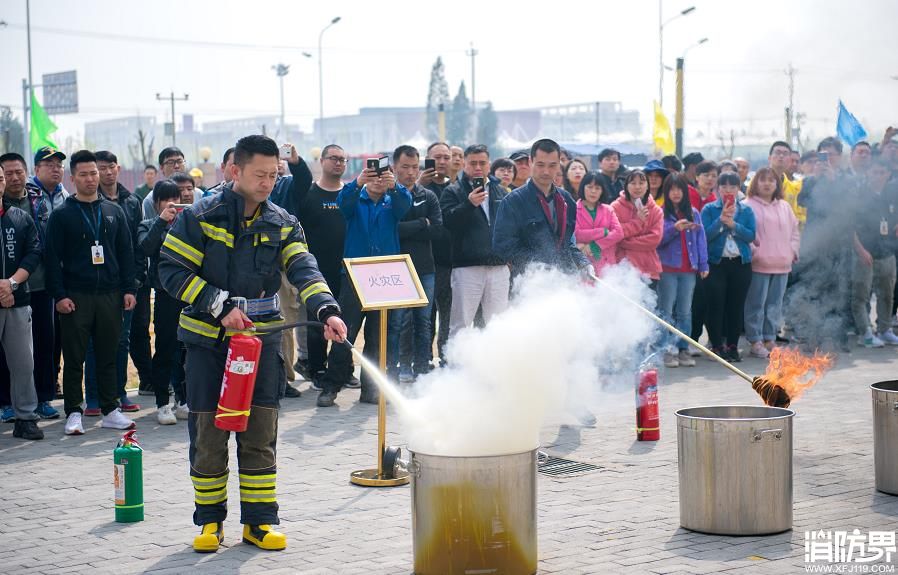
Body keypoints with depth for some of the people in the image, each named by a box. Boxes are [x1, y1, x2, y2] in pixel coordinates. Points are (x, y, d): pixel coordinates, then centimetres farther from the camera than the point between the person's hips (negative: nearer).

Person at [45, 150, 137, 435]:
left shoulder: (114, 212, 11)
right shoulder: (62, 215, 1)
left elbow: (126, 252, 11)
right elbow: (53, 259, -2)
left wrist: (128, 289, 3)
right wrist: (59, 295, -11)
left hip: (109, 294, 3)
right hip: (75, 297, -3)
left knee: (108, 356, 8)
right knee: (74, 358, 1)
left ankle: (110, 410, 15)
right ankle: (73, 413, 8)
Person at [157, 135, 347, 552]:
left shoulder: (282, 225, 4)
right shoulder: (200, 218, -6)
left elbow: (303, 270, -10)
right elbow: (171, 270, -10)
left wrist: (327, 310, -28)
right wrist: (219, 306, -17)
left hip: (261, 340, 3)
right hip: (207, 341, -2)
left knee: (260, 435, 4)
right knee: (208, 434, 3)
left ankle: (258, 521, 14)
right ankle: (210, 520, 17)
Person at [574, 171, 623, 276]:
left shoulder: (608, 210, 15)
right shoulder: (574, 208, 1)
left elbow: (619, 233, 2)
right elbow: (575, 234, -10)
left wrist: (594, 246, -10)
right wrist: (603, 232, -5)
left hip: (606, 263, 3)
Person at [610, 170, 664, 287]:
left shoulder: (656, 211, 7)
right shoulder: (616, 207, 2)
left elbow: (655, 238, -4)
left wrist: (625, 242, -8)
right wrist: (638, 221, -11)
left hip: (648, 270, 2)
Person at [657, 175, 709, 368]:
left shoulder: (693, 213, 11)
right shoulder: (660, 213, 0)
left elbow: (700, 239, 9)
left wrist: (703, 264, 2)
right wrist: (674, 228, -21)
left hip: (689, 268, 4)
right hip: (667, 267, -4)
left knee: (685, 311, 7)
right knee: (666, 311, -2)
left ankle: (683, 348, 12)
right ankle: (667, 350, -2)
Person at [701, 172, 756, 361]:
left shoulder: (746, 211, 8)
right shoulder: (709, 210, 2)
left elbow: (751, 235, -5)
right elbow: (705, 235, -10)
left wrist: (733, 224, -16)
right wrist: (721, 220, -18)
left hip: (741, 263, 2)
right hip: (716, 263, -2)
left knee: (737, 305, 5)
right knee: (716, 305, -3)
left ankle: (733, 345, 15)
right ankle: (717, 346, 5)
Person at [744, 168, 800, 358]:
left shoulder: (785, 207, 16)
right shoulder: (748, 206, -2)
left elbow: (794, 232, 20)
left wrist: (792, 251, 8)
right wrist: (754, 252, -14)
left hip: (782, 264, 5)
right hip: (758, 265, -5)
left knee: (775, 304, 8)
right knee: (756, 304, -4)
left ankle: (770, 339, 15)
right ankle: (755, 342, 1)